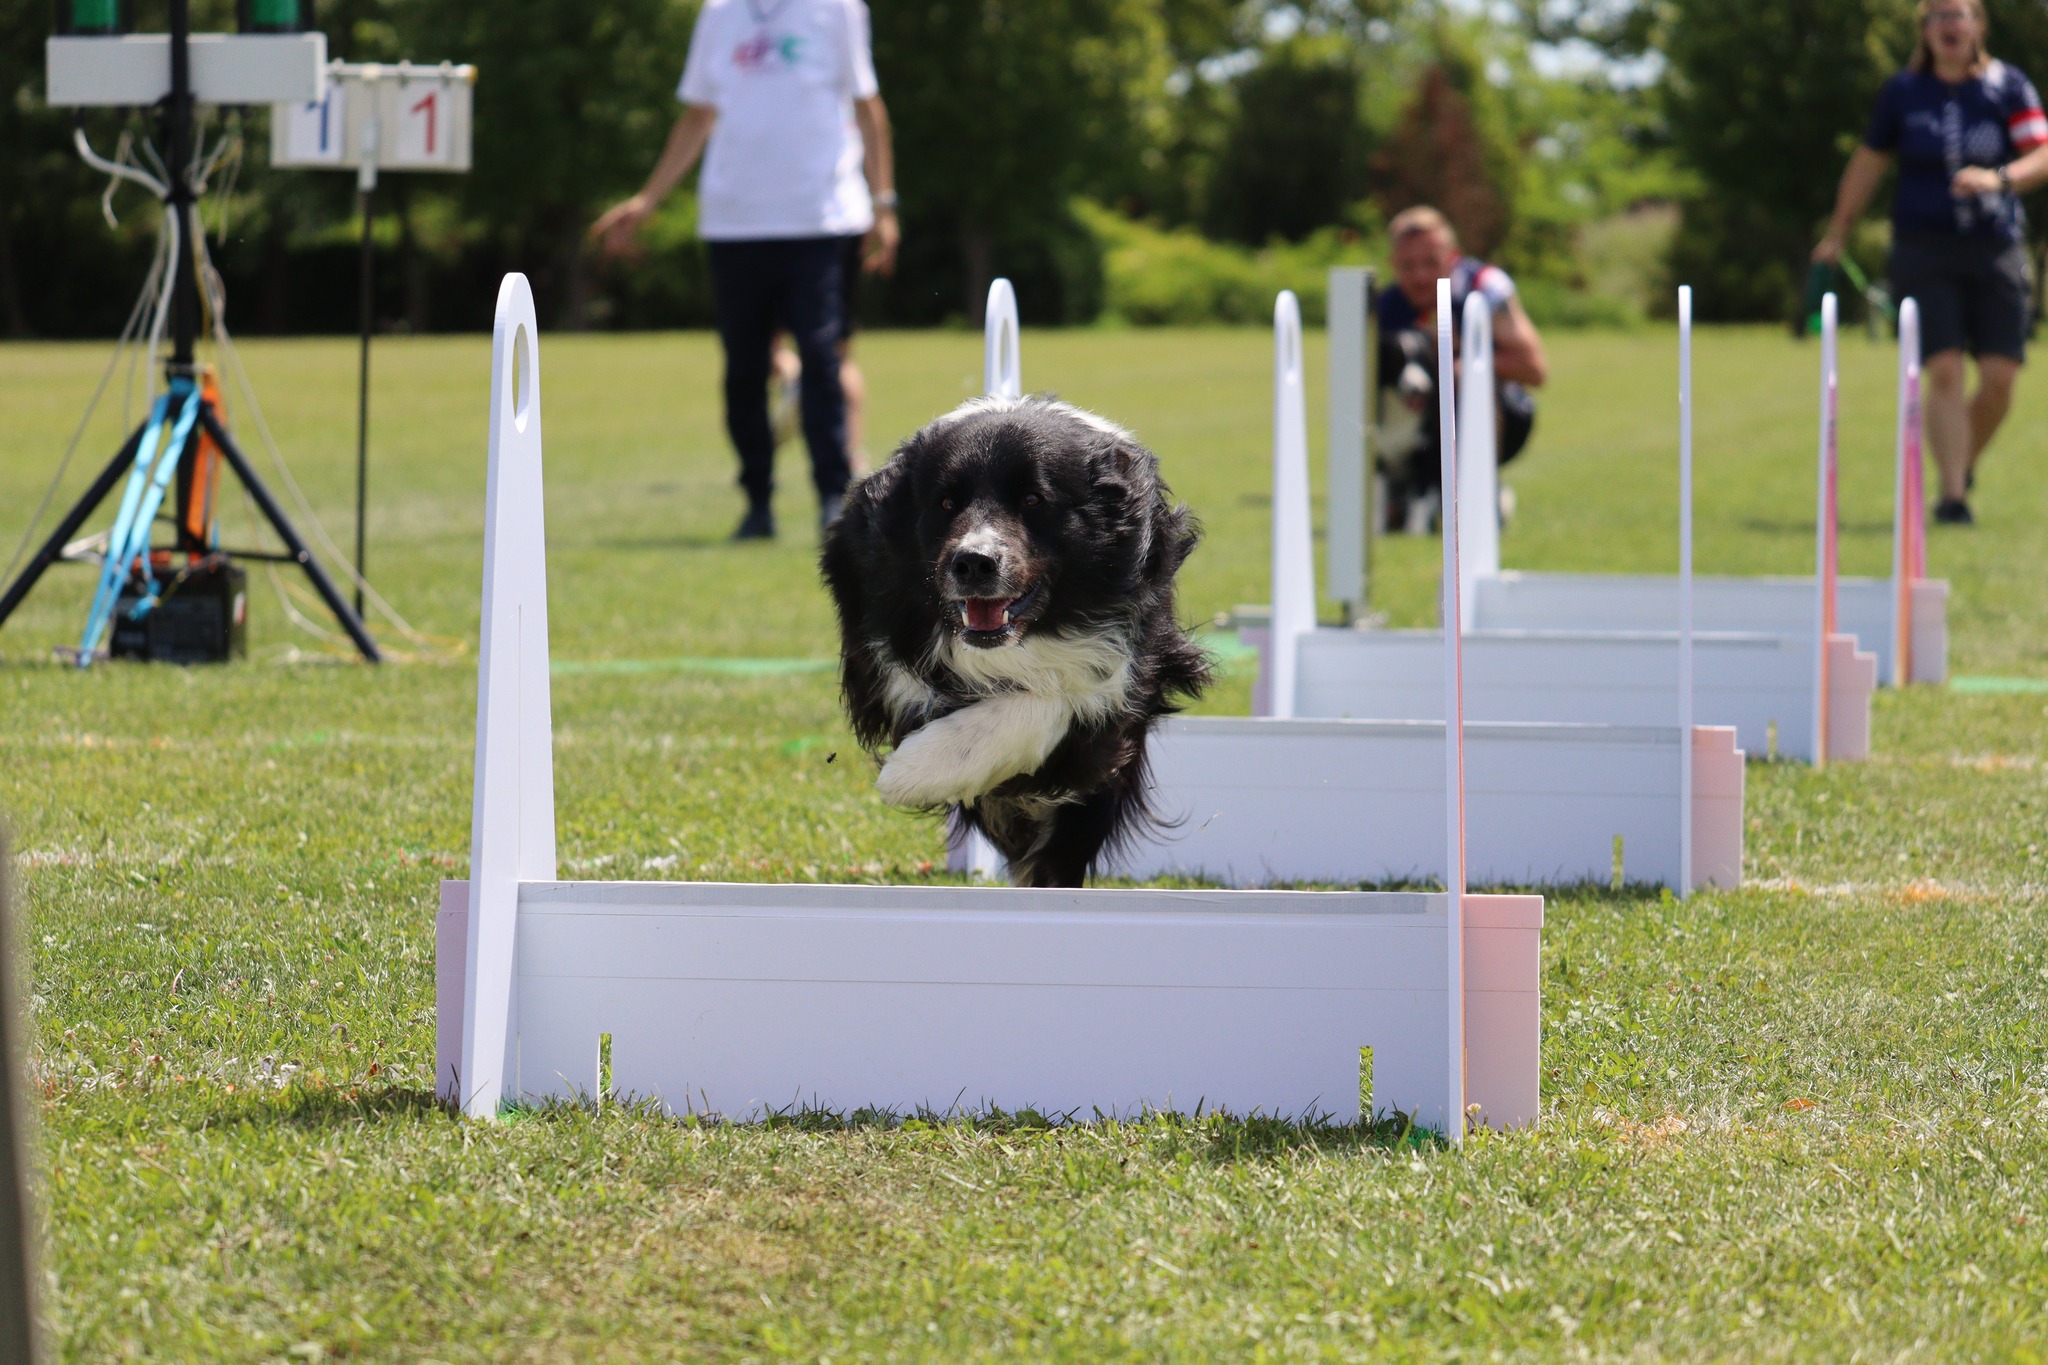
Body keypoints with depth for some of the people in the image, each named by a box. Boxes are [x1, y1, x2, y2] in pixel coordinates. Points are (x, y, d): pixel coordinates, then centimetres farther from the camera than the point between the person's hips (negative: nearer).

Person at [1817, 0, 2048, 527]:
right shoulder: (1903, 92, 4)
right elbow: (1869, 162, 15)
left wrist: (1999, 178, -25)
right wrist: (1837, 235, 18)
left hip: (1995, 246, 1)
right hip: (1925, 250, -1)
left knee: (2000, 378, -5)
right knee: (1945, 370, -15)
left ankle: (1966, 466, 22)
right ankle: (1951, 492, -10)